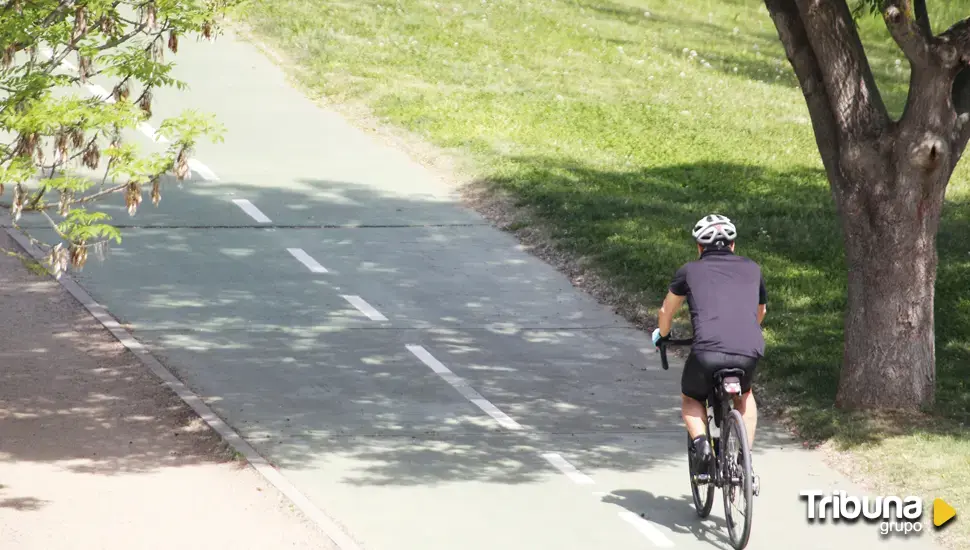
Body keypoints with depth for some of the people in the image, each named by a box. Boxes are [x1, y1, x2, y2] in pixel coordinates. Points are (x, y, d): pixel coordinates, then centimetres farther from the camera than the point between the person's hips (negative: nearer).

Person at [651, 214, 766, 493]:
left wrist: (662, 334, 55)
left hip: (707, 352, -2)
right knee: (744, 395, 34)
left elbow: (666, 311, 33)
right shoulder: (751, 268, 24)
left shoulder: (691, 270, 19)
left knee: (691, 399, 28)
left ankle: (700, 442, -1)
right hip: (749, 352, 2)